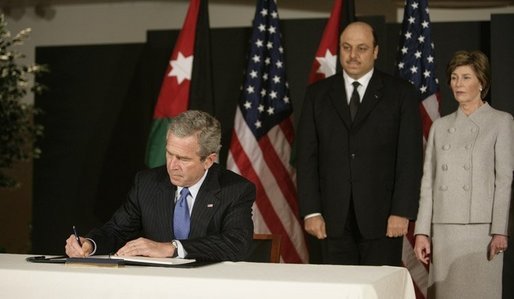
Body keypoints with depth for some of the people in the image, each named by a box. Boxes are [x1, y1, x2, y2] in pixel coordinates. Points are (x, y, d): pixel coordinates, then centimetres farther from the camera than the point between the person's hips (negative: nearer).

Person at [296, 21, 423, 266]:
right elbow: (307, 156, 7)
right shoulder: (317, 94, 11)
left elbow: (410, 156, -1)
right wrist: (310, 211, -1)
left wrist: (402, 212, -9)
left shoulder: (402, 94, 4)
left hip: (382, 218, -2)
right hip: (333, 219, 2)